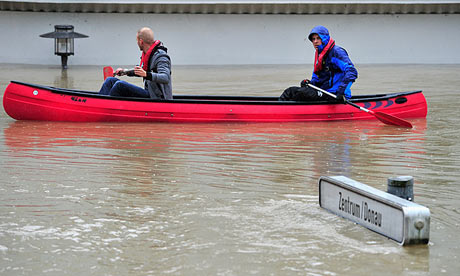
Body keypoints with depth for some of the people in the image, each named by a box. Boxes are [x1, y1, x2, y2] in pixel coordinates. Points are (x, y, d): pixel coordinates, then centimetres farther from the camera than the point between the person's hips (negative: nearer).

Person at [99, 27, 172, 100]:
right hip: (149, 92, 10)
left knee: (120, 85, -24)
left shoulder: (161, 57, -19)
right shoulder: (147, 54, 11)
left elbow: (166, 78, -32)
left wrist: (146, 74, -44)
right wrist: (125, 72, 22)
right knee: (110, 80, 7)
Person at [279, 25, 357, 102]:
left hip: (335, 96, -9)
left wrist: (341, 91, -31)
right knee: (292, 91, -3)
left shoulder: (336, 52, -10)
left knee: (302, 93, -26)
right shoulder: (318, 54, 17)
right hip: (323, 92, 9)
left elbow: (352, 72, -21)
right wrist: (309, 83, -2)